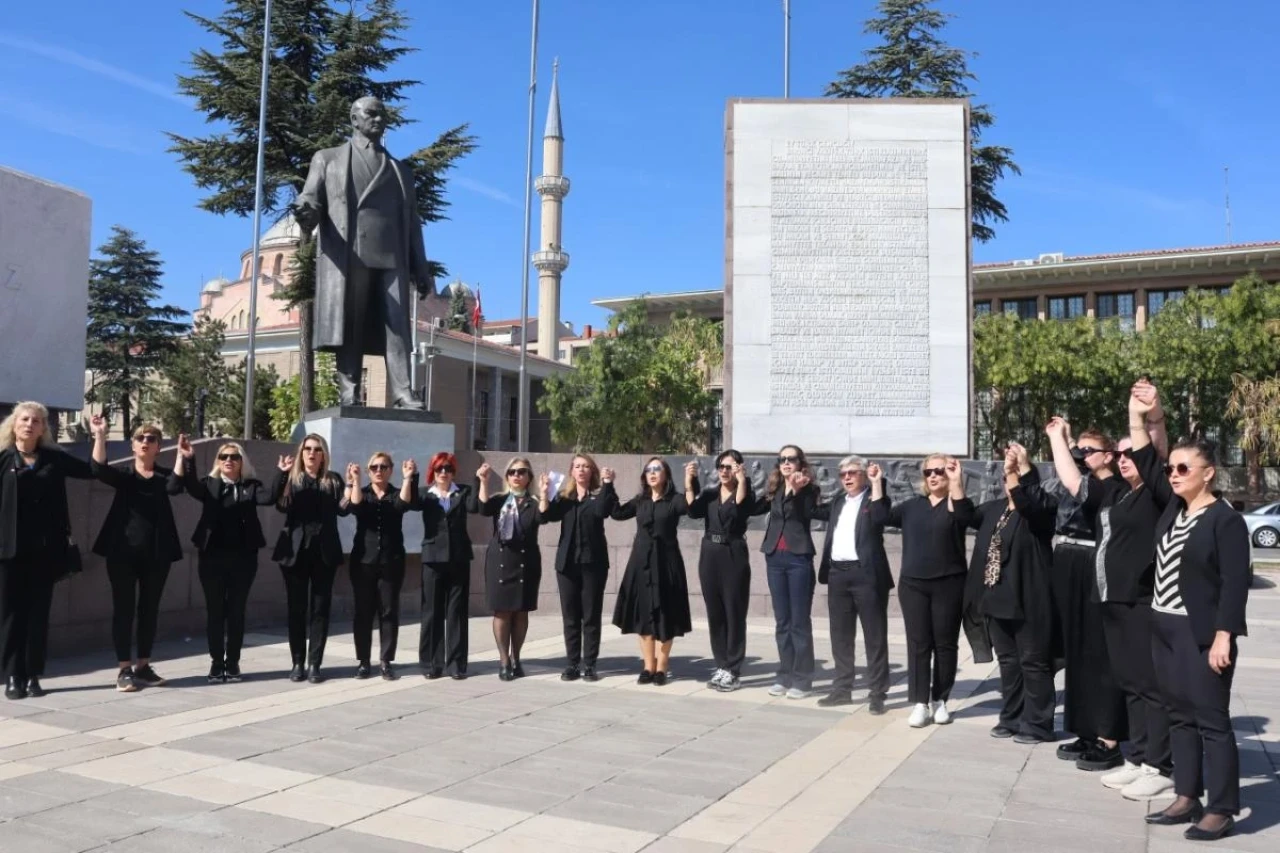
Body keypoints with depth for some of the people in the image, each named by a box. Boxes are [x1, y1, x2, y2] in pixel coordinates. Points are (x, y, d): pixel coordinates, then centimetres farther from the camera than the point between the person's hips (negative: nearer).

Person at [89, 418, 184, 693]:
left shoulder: (164, 475, 7)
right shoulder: (123, 473, 4)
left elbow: (175, 487, -15)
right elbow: (99, 469, -17)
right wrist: (100, 436, -27)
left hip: (156, 553, 2)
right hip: (123, 551, -1)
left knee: (149, 608, 8)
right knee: (123, 608, 1)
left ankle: (143, 666, 18)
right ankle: (125, 669, 7)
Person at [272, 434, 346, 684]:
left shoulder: (333, 480, 9)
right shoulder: (291, 478, 6)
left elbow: (344, 509, -5)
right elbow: (281, 505, -12)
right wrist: (281, 474, -22)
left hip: (325, 551, 1)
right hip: (295, 549, 0)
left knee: (320, 608, 1)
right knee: (296, 608, 3)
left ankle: (314, 664, 6)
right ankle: (298, 663, 12)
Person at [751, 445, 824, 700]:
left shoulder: (808, 489, -3)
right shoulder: (774, 490, 12)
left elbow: (805, 514, -19)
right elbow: (751, 509, 5)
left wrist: (796, 490, -32)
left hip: (799, 558, -5)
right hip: (775, 558, 5)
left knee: (800, 622, -1)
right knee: (782, 621, 10)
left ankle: (802, 680, 5)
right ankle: (785, 676, 18)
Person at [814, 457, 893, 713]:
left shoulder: (873, 498, 0)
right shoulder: (838, 502, 18)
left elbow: (880, 517, -19)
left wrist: (877, 482, -15)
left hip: (866, 574, -6)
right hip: (838, 573, 6)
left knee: (875, 636, 1)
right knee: (840, 636, 11)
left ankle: (877, 694, 6)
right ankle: (842, 689, 21)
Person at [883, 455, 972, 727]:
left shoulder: (955, 504, -1)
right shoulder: (912, 506, 12)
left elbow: (964, 515, -23)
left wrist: (956, 482, -31)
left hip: (948, 584, -3)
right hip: (913, 584, 3)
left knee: (945, 644, 5)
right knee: (918, 644, 2)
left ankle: (940, 700, 17)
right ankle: (920, 703, 6)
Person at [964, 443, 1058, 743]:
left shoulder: (1041, 507, -7)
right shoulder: (994, 508, 14)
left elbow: (1028, 502, -29)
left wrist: (1022, 466, -35)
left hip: (1027, 601, -7)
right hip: (998, 598, 8)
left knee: (1033, 663, 1)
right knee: (1008, 661, 16)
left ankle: (1037, 725, 9)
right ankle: (1011, 719, 26)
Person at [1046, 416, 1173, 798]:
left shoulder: (1158, 493, -6)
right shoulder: (1113, 496, 16)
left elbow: (1156, 445, -21)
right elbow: (1071, 480, 23)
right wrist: (1058, 435, 27)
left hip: (1145, 606, -8)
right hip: (1113, 605, 8)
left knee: (1152, 687, -1)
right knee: (1130, 686, 15)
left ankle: (1160, 767, 8)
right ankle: (1138, 759, 24)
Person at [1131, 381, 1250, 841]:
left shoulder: (1226, 519, -12)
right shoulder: (1173, 506, 8)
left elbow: (1235, 583, -16)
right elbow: (1146, 466, 12)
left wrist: (1223, 636, -20)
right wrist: (1142, 419, 0)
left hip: (1201, 634, -8)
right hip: (1164, 628, 8)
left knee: (1211, 720, -1)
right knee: (1179, 716, 13)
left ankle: (1221, 809, 8)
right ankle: (1187, 798, 22)